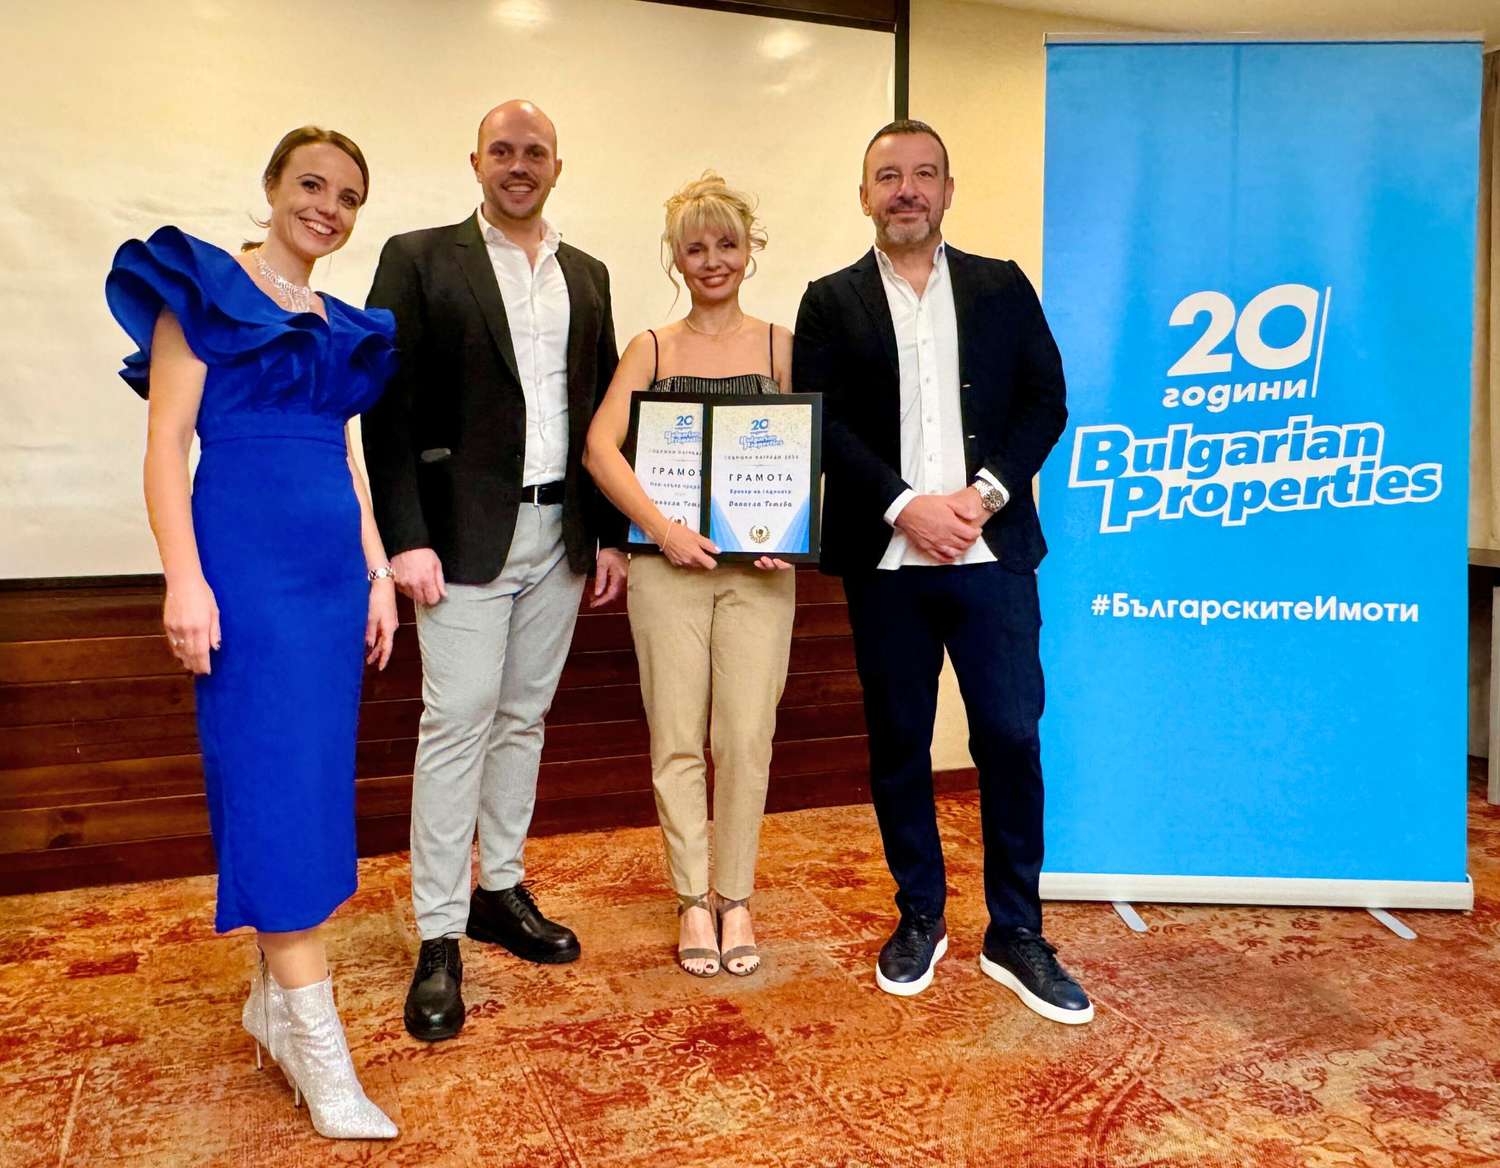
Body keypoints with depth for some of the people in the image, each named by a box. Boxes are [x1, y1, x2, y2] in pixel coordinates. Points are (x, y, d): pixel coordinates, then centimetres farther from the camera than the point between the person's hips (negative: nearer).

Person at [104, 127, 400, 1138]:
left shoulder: (343, 325, 17)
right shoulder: (206, 289, -1)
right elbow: (166, 445, -7)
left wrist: (377, 573, 14)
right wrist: (184, 580, -16)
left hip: (333, 565, 7)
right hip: (246, 558, -7)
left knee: (313, 779, 9)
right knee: (277, 783, -6)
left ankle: (275, 996, 25)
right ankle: (320, 1053, 0)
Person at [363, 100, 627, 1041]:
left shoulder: (587, 276, 14)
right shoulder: (420, 260, 0)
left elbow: (602, 413, 14)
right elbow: (390, 408, -6)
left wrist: (612, 532, 8)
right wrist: (408, 537, -14)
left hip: (561, 535, 5)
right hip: (466, 533, -4)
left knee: (525, 719, 12)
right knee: (457, 724, -5)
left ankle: (502, 890, 25)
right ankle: (439, 938, 5)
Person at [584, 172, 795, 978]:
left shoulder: (780, 346, 8)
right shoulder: (650, 349, 8)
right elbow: (600, 446, -4)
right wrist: (662, 529, -16)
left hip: (757, 566, 0)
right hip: (669, 563, 0)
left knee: (747, 736, 0)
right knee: (676, 738, 4)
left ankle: (735, 899, 17)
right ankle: (692, 900, 19)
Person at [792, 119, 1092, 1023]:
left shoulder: (1003, 289, 10)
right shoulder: (832, 302, 6)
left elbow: (1046, 401, 4)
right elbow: (823, 425, -3)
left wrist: (985, 492, -11)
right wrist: (905, 506, -14)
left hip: (993, 551, 0)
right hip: (883, 560, 0)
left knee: (1012, 735, -1)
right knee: (898, 741, 8)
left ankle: (1016, 934, 14)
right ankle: (920, 917, 25)